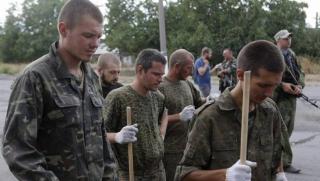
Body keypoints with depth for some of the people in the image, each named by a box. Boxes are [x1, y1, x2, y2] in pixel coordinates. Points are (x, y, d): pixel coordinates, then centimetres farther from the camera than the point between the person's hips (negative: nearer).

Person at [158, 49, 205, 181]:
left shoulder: (187, 84, 8)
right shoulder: (161, 87, -16)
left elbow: (199, 103, 22)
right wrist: (179, 116, -28)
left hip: (190, 147, 7)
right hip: (171, 151, -7)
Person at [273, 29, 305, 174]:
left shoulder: (292, 55, 15)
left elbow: (300, 73, 15)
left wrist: (299, 85, -5)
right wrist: (282, 85, -19)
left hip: (292, 96, 8)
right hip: (278, 97, -8)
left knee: (288, 128, 13)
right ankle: (286, 162, 1)